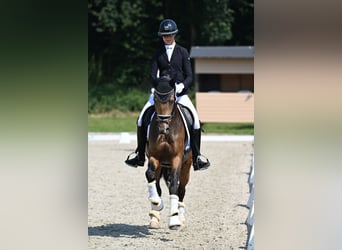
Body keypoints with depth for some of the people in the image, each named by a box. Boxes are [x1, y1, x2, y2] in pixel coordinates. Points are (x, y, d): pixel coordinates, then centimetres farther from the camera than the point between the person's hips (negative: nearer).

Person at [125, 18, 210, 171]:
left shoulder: (183, 52, 6)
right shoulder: (158, 54, 11)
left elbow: (189, 76, 0)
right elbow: (153, 74, 3)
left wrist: (182, 85, -21)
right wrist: (154, 89, -17)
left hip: (180, 93, -2)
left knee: (195, 119, -21)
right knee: (142, 118, -14)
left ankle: (197, 158, -11)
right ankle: (140, 155, 0)